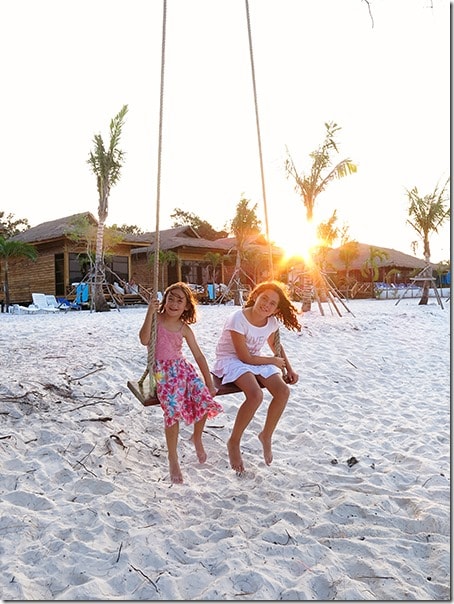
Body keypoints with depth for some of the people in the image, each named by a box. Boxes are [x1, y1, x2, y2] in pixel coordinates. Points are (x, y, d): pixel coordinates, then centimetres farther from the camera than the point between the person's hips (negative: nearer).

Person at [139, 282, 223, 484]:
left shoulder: (184, 328, 8)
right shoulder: (156, 319, 0)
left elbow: (199, 356, 9)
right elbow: (144, 340, -17)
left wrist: (209, 383, 5)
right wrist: (150, 313, -22)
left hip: (183, 367, 4)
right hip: (163, 371, -3)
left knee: (205, 400, -17)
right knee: (174, 408, -25)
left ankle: (197, 438, 15)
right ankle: (173, 459, -9)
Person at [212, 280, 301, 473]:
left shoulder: (272, 322, -5)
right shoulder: (238, 319, -25)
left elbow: (275, 345, 18)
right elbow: (245, 357, -21)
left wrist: (289, 368, 9)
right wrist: (274, 361, -9)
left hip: (256, 360, 6)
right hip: (231, 360, -6)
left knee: (283, 391, -15)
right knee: (256, 395, -31)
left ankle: (266, 435, 10)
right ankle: (234, 442, -8)